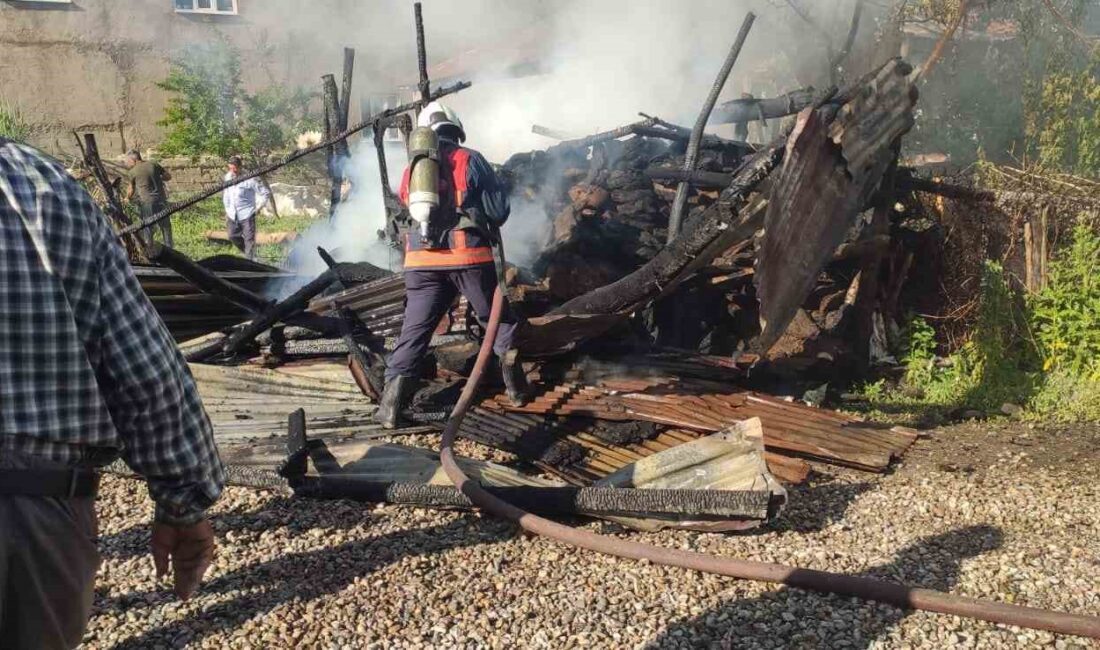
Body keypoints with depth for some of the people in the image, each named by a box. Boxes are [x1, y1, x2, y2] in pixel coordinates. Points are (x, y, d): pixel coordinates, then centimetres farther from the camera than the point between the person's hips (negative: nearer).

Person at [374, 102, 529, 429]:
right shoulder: (470, 160, 3)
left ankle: (391, 404, 0)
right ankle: (516, 388, 20)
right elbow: (500, 209, -1)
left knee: (414, 331, 7)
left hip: (422, 261, 3)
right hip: (469, 257, -2)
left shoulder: (412, 170, 14)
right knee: (500, 321, 16)